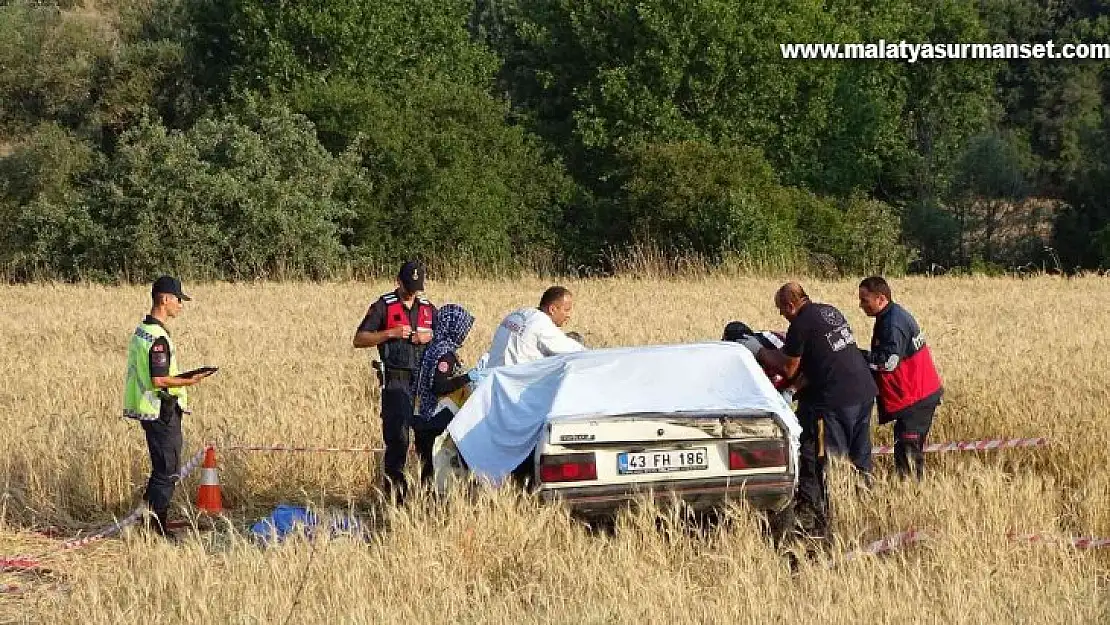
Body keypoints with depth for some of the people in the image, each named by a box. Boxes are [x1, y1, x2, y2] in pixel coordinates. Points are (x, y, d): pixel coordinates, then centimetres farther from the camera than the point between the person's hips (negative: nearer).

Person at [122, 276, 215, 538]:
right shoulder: (158, 338, -20)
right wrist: (189, 382, -14)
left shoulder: (141, 332, 12)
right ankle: (158, 528, 0)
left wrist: (181, 377, 15)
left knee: (163, 469, 18)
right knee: (166, 471, -3)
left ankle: (152, 522, 25)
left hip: (150, 411, 10)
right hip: (162, 412, -10)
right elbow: (159, 380, -24)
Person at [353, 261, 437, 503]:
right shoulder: (383, 306, 0)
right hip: (396, 380, -5)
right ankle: (393, 484, -7)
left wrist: (430, 336, 0)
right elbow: (359, 340, -4)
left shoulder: (428, 308, 15)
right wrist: (390, 333, -16)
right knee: (398, 435, -13)